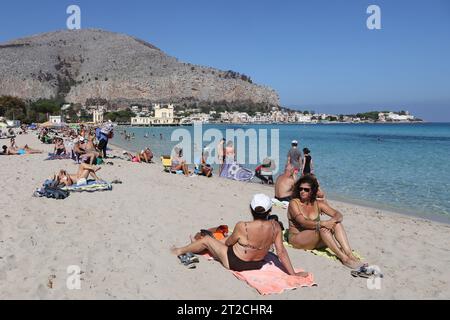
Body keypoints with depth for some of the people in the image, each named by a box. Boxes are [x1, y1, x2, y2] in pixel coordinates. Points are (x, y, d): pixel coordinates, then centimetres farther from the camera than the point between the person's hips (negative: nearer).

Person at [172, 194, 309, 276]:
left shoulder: (242, 227, -29)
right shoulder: (275, 226, -20)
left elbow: (228, 242, -9)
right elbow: (281, 252, -15)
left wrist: (224, 241, 15)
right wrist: (293, 273, -5)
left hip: (234, 264, -5)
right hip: (257, 265, 5)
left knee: (206, 240, 13)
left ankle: (181, 251, 38)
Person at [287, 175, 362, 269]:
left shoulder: (318, 204, 7)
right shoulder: (294, 203, -8)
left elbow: (338, 215, -2)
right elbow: (303, 222, -22)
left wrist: (333, 220, -26)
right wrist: (322, 223, -34)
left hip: (316, 239, 6)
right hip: (296, 238, -5)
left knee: (337, 224, -17)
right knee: (323, 228, -31)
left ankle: (350, 254, -30)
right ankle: (344, 258, -32)